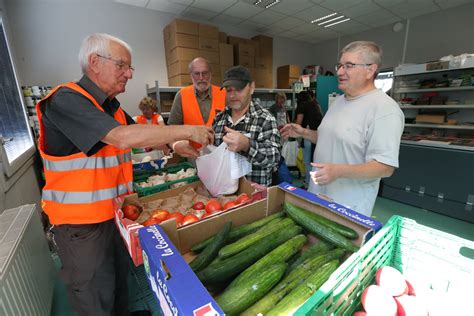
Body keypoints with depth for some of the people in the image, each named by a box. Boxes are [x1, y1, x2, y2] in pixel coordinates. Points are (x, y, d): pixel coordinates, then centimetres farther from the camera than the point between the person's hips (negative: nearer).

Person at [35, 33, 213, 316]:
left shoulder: (111, 106, 7)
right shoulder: (66, 100, -20)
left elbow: (141, 138, 12)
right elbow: (123, 137, -34)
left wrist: (175, 143, -6)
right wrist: (188, 130, -28)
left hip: (114, 212, 8)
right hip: (81, 221, -8)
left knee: (119, 276, 26)